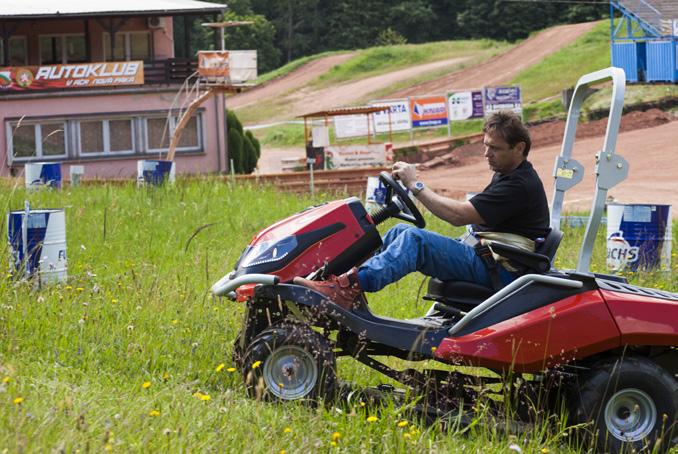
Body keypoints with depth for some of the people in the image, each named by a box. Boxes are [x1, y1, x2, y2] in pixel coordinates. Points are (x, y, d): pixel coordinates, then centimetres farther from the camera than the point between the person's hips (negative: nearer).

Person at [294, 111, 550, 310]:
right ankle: (349, 278, -10)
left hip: (498, 271, -10)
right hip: (483, 254, 10)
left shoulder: (520, 185, -16)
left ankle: (349, 289, -39)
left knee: (414, 239, -27)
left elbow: (459, 215, -21)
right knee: (402, 231, 2)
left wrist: (415, 185, -15)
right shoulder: (505, 175, 18)